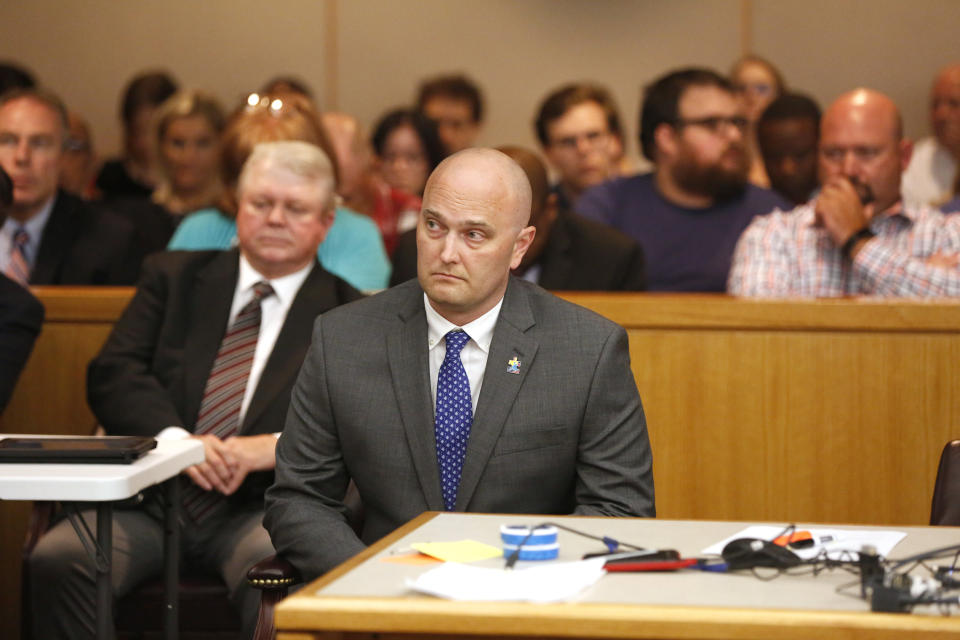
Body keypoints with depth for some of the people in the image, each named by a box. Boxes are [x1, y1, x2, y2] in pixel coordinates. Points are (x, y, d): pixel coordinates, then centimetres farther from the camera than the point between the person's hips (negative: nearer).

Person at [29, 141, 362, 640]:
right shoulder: (174, 277, 18)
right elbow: (112, 374, 5)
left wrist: (281, 445, -19)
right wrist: (175, 439, -14)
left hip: (259, 507, -2)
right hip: (150, 496, 2)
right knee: (58, 559, -27)